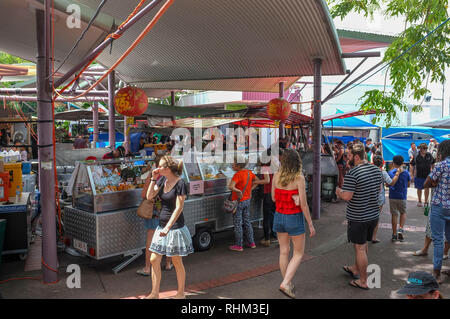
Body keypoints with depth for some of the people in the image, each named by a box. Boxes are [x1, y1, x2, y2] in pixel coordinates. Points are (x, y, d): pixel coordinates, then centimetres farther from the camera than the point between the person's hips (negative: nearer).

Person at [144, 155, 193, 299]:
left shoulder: (180, 183, -17)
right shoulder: (162, 180, 5)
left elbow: (179, 208, -19)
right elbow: (150, 196, 7)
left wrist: (167, 227, -23)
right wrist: (153, 179, -3)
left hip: (175, 227, -7)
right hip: (162, 225, 7)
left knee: (177, 262, 7)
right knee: (154, 260, 9)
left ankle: (181, 293, 25)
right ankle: (155, 293, 24)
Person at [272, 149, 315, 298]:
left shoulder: (276, 176, -4)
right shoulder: (299, 178, -16)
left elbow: (274, 198, 5)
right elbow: (303, 204, -16)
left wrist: (290, 198, 4)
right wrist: (311, 224, -8)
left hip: (279, 217, 5)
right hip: (294, 218, -4)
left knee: (284, 251, 16)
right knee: (298, 253, 10)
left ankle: (288, 284, 28)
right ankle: (285, 284, -1)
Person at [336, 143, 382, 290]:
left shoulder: (352, 174, -22)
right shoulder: (377, 170, 2)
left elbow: (347, 196, -23)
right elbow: (378, 190, 14)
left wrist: (338, 191, -4)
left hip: (358, 217, -8)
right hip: (374, 214, 8)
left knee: (360, 247, 5)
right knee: (363, 244, 22)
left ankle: (363, 281, 16)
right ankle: (355, 269, 42)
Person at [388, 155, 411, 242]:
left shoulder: (390, 172, -8)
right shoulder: (406, 173, -4)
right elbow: (408, 184, 6)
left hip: (392, 196, 0)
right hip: (402, 197, 0)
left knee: (394, 215, 9)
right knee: (403, 213, 19)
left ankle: (394, 234, 14)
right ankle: (401, 229, 0)